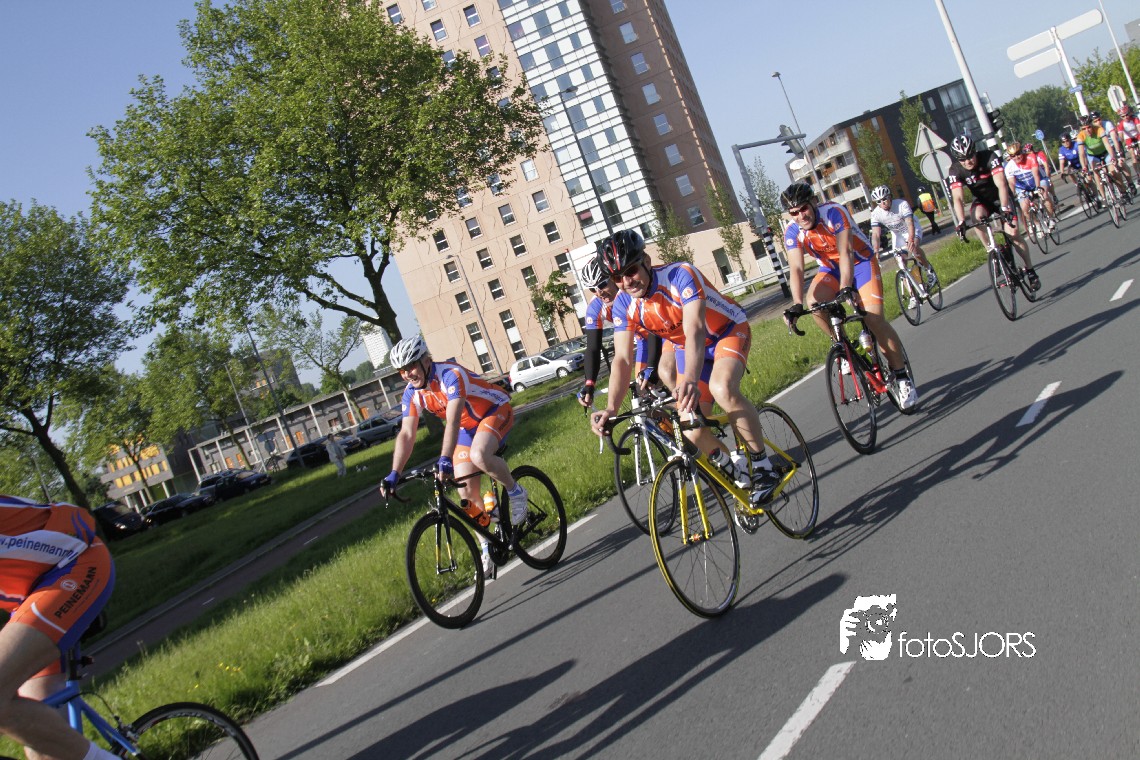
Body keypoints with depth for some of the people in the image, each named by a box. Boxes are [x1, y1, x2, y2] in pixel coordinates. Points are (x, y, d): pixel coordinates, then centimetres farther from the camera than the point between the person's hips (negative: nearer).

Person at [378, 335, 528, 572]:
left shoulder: (451, 375, -31)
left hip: (496, 411, -7)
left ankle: (516, 492, -11)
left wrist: (445, 460, -53)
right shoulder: (412, 395, -10)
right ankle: (487, 546, 14)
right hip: (468, 426, 7)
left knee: (479, 455, -38)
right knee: (467, 493, -3)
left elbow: (453, 420, -42)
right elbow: (406, 434, -13)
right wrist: (393, 474, -25)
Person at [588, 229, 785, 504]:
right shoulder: (623, 305, -16)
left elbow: (695, 331, -44)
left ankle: (763, 465, -20)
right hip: (686, 347, 6)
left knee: (722, 388, -37)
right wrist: (611, 408, -33)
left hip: (729, 332, -6)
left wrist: (691, 380, -61)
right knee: (692, 430, -8)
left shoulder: (680, 275, -32)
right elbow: (623, 359, -18)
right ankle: (736, 472, 20)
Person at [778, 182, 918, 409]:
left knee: (874, 319, -20)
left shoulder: (834, 213, -28)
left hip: (861, 262, -3)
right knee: (814, 301, -29)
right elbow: (796, 269, -26)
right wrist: (797, 305, -40)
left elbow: (845, 252, -35)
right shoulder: (792, 232, -18)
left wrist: (846, 288, -49)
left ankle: (900, 375, -3)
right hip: (831, 269, 3)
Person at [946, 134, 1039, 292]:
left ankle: (1030, 270, 2)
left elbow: (1001, 185, -36)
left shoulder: (989, 157, -27)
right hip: (982, 200, 2)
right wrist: (961, 222, -44)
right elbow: (957, 198, -29)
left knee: (1012, 232, -17)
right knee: (977, 216, -34)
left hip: (1000, 197, -2)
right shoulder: (955, 170, -21)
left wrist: (1005, 209, -50)